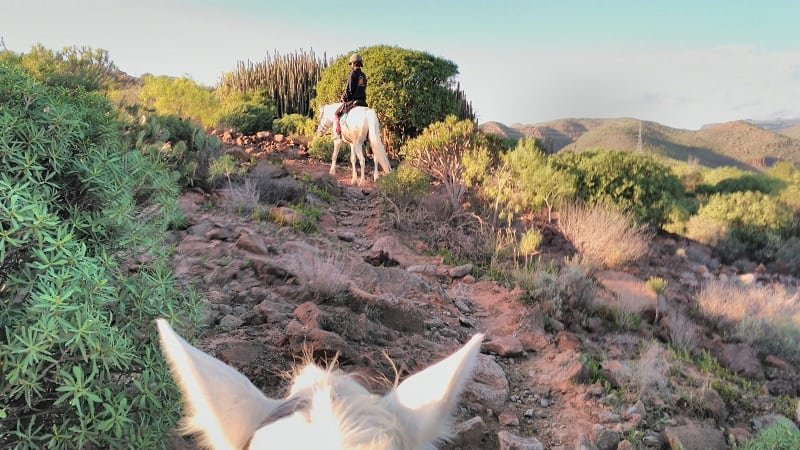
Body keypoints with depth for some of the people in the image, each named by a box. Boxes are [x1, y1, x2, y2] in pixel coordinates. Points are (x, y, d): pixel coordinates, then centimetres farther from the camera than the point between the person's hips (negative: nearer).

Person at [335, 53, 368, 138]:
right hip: (362, 101, 7)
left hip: (353, 100, -7)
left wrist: (344, 97, 3)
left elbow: (349, 89, -13)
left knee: (337, 113, 1)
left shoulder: (353, 73, -10)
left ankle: (338, 133, -8)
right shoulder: (363, 75, 12)